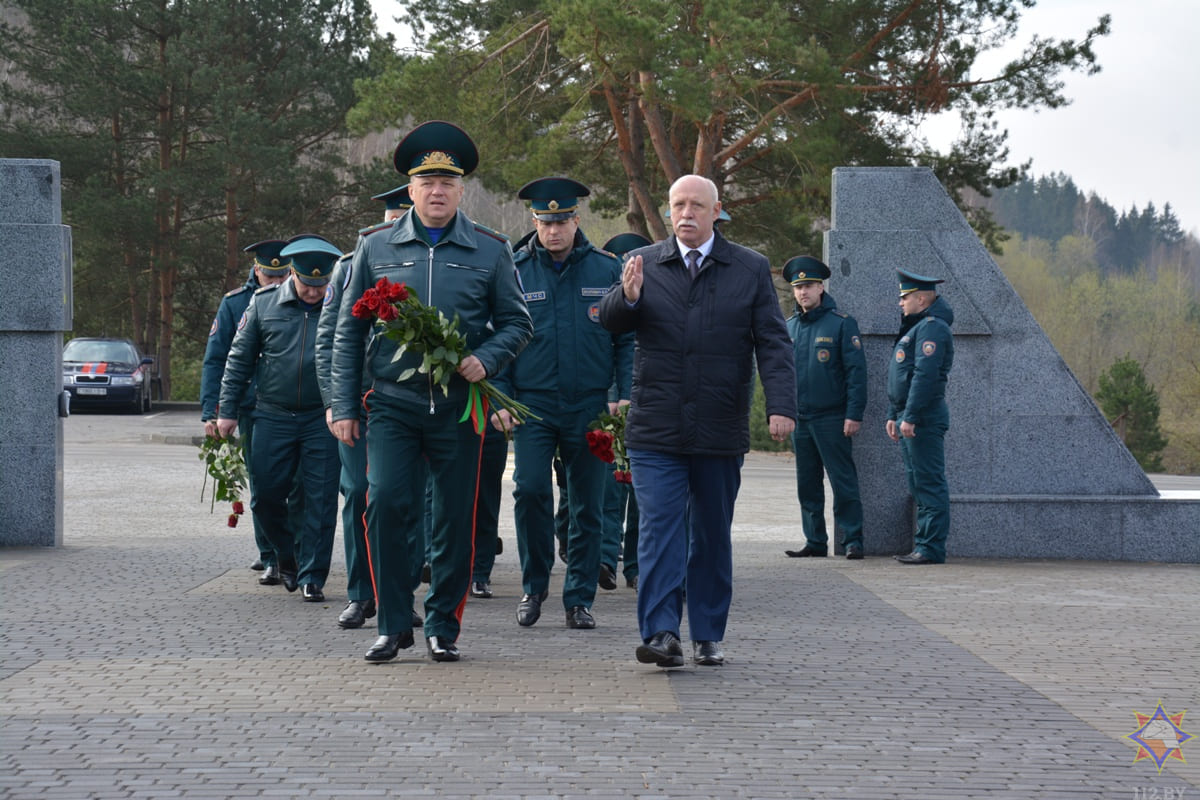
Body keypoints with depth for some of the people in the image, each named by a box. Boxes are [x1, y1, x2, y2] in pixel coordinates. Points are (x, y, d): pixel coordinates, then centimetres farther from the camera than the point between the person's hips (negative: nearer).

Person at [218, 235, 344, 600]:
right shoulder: (264, 304, 1)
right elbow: (240, 359, 8)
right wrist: (227, 410, 6)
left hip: (323, 419, -1)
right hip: (273, 417, 2)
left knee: (320, 501, -1)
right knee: (266, 496, 5)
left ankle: (311, 576, 8)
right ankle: (287, 557, 30)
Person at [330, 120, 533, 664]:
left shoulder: (490, 251, 6)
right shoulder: (377, 248, 7)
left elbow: (516, 322, 10)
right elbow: (348, 332, 9)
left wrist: (486, 358, -11)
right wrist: (344, 406, 4)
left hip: (459, 407, 0)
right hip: (392, 403, 0)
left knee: (456, 517, 3)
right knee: (385, 503, -12)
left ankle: (444, 625, 17)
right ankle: (393, 624, 0)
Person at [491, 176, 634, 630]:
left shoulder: (606, 270, 4)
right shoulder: (514, 271, 3)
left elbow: (627, 338, 7)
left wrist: (627, 396, -3)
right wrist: (499, 398, -3)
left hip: (590, 406, 1)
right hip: (533, 404, -1)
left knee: (587, 505, 4)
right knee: (530, 490, -14)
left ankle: (579, 598, 15)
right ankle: (534, 585, 6)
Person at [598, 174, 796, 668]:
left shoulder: (751, 269, 6)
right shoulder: (644, 264, 8)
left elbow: (773, 344, 1)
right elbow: (608, 323, 1)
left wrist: (781, 406, -12)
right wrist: (627, 297, -22)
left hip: (721, 432, 1)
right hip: (656, 430, -1)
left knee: (713, 534, 9)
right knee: (659, 528, -10)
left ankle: (708, 636, 18)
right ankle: (661, 633, -14)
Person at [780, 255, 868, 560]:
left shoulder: (841, 323, -4)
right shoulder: (789, 327, 11)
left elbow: (856, 371, -7)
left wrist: (854, 414, -13)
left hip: (832, 418, -5)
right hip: (800, 419, 5)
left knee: (843, 482, -4)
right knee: (807, 485, 8)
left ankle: (853, 540, 0)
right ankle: (815, 541, 15)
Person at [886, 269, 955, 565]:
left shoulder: (932, 327, -13)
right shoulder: (915, 327, 21)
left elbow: (924, 374, -22)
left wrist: (910, 417, -24)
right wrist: (893, 415, 21)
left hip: (924, 418, -11)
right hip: (909, 419, 11)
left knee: (929, 483, -9)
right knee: (917, 483, 12)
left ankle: (931, 548, -9)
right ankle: (923, 545, 16)